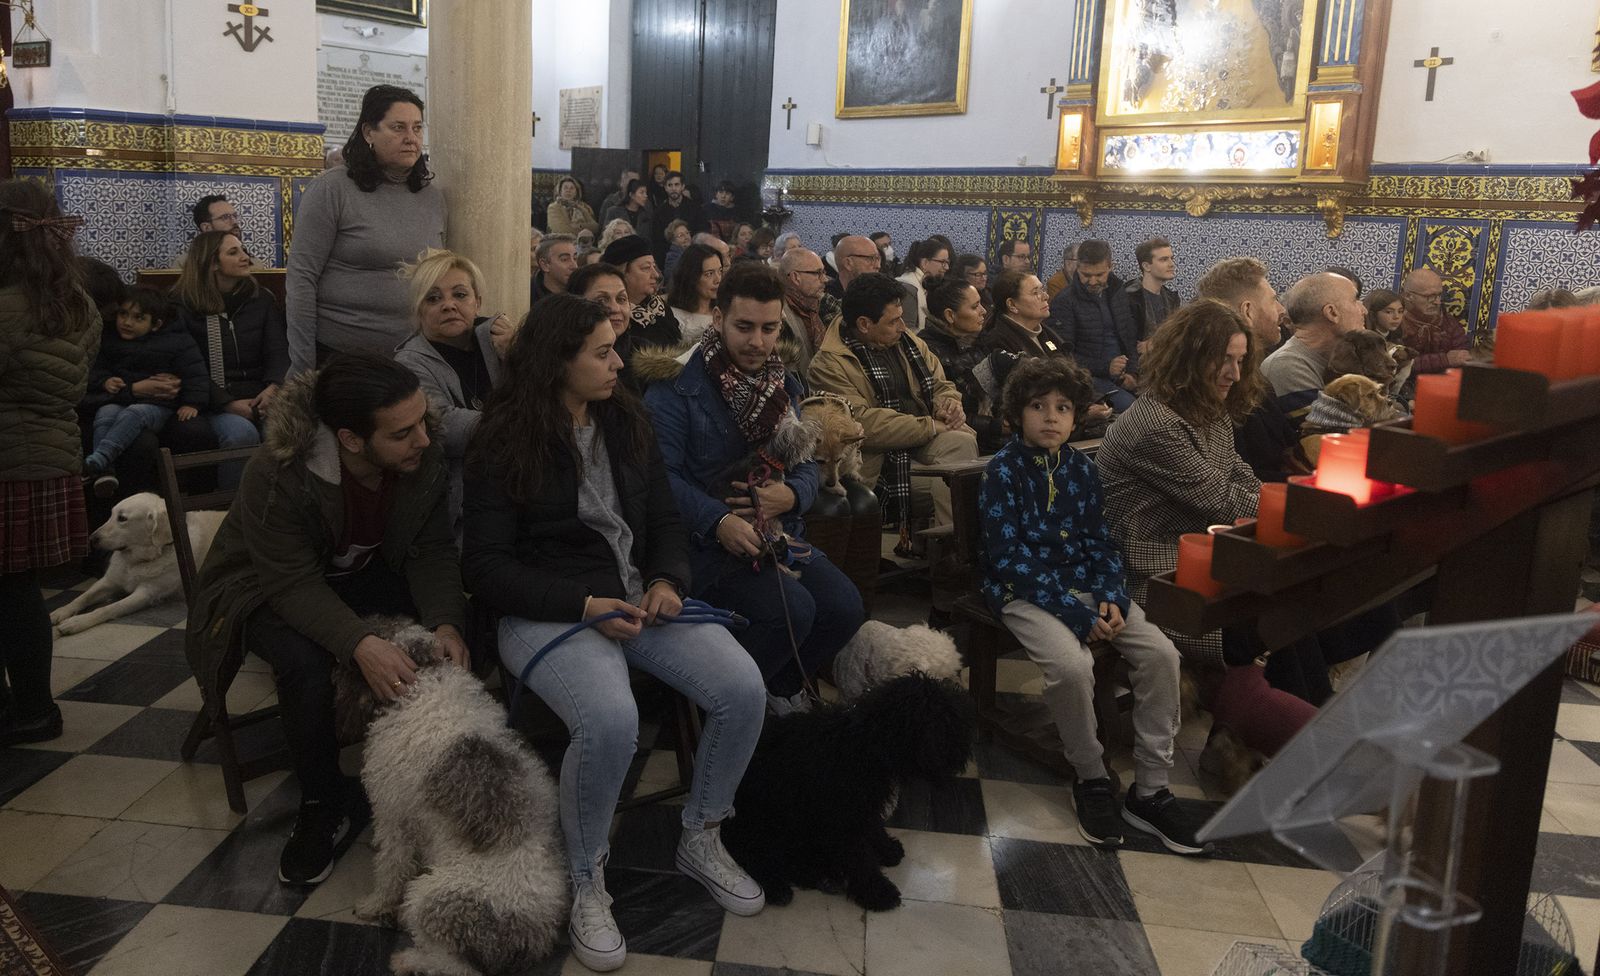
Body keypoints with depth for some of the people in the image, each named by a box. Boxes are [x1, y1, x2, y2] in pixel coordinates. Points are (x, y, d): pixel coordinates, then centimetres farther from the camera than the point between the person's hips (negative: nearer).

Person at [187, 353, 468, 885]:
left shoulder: (425, 456, -19)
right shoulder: (276, 477, -33)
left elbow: (432, 550, -14)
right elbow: (295, 583, -31)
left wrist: (446, 621, -34)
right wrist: (360, 643, -48)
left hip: (365, 574, 4)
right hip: (270, 588, -4)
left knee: (459, 621, -21)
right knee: (304, 660, -35)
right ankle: (323, 804, -10)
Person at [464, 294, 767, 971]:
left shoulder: (625, 421, 10)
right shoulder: (505, 441, -5)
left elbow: (664, 520, 14)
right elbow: (486, 565, -9)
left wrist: (668, 581, -8)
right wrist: (585, 605, -19)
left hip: (639, 599, 5)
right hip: (551, 612, -5)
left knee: (744, 689, -18)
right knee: (611, 720, -35)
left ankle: (700, 840, 8)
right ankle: (586, 883, -7)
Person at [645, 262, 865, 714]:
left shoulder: (785, 384, 13)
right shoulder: (677, 384, -9)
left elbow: (806, 462, 14)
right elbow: (663, 473, -17)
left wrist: (792, 495, -10)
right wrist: (718, 520, -30)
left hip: (777, 535, 7)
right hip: (706, 542, -6)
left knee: (844, 606, -13)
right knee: (792, 609, -27)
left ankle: (782, 688, 15)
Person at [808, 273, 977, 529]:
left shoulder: (907, 341, 17)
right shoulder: (829, 364, -8)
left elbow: (942, 385, 23)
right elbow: (863, 424, -19)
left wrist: (950, 405, -3)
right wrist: (932, 426, -17)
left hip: (930, 441, 7)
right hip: (883, 458, -6)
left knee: (963, 440, -27)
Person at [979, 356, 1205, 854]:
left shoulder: (1081, 469, 10)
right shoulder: (1002, 471, -7)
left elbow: (1100, 542, 11)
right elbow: (1009, 556, -14)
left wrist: (1111, 598, -9)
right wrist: (1074, 613, -20)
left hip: (1085, 584, 6)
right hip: (1024, 590, -5)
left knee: (1160, 653, -16)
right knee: (1072, 664, -33)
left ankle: (1150, 790, -6)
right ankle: (1091, 780, -7)